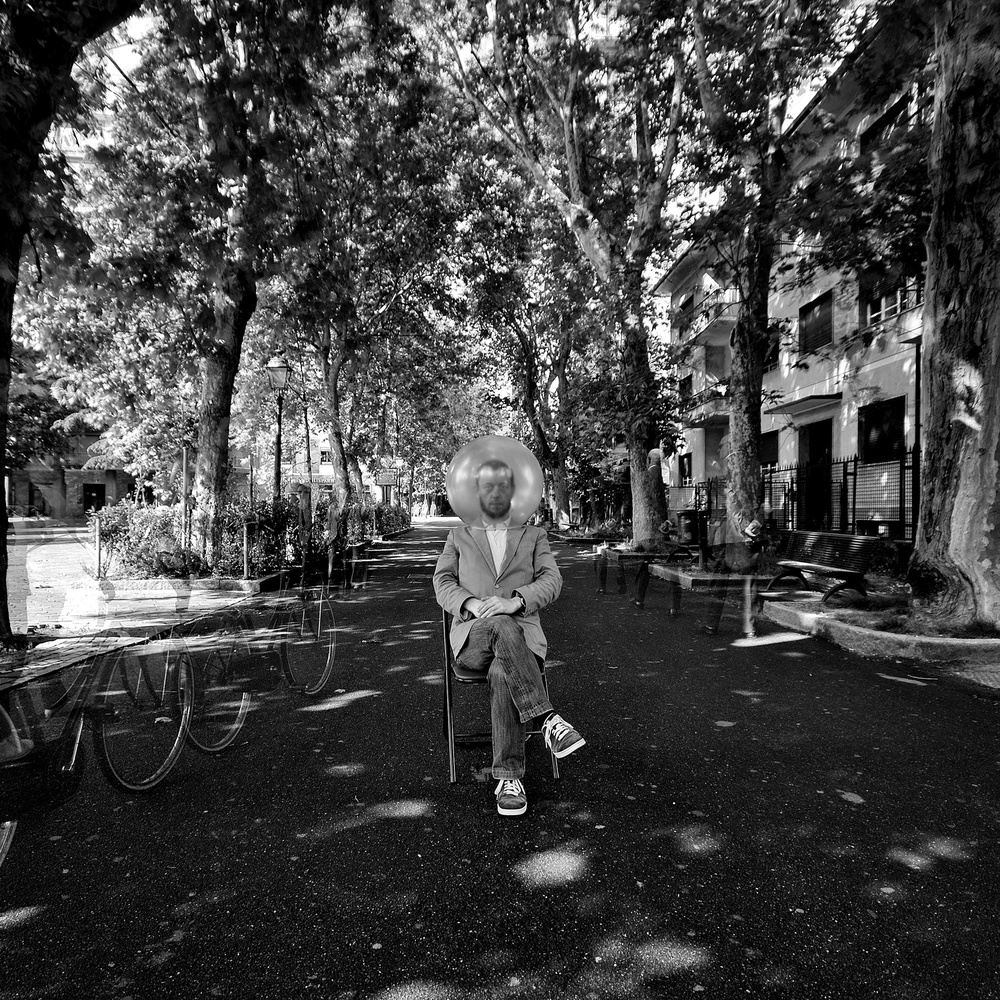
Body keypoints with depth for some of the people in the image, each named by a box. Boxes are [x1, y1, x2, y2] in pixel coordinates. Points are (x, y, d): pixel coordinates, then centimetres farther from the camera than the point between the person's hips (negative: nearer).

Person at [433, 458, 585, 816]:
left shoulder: (534, 536, 16)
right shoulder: (459, 537, 18)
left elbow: (551, 581, 0)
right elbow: (442, 583, 6)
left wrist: (514, 601, -21)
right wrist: (472, 604, -17)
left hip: (522, 632, 0)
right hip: (472, 636, 0)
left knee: (503, 674, -36)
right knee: (504, 628, -37)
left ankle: (508, 776, -29)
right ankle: (548, 719, -35)